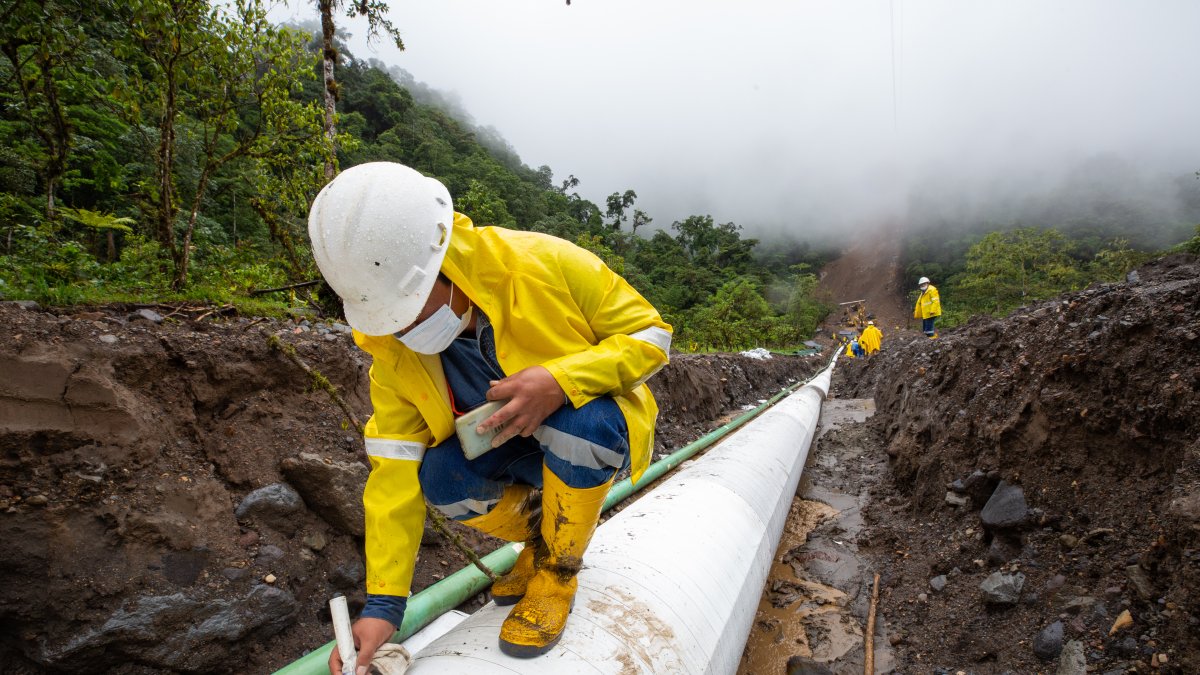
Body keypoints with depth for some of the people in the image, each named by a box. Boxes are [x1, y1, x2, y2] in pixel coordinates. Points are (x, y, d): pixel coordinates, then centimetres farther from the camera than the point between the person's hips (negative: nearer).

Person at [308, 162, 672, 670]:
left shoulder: (545, 264, -29)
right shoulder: (392, 348, -16)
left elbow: (650, 334, -21)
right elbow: (395, 471, -16)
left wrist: (559, 379, -39)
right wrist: (383, 604, -20)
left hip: (595, 437, -3)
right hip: (509, 448, 4)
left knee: (581, 418, -36)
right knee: (440, 478, -25)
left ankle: (558, 568, -9)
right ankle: (541, 536, 6)